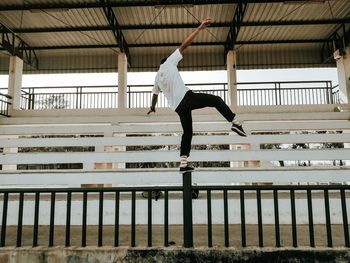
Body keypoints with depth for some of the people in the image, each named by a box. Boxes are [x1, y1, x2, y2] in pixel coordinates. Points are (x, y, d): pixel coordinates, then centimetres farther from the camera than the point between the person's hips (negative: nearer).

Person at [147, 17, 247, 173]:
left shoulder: (157, 77, 25)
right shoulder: (169, 62, 9)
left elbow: (155, 94, 40)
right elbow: (185, 44, 2)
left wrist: (153, 107, 57)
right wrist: (200, 28, 3)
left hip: (178, 106, 6)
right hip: (186, 97, -6)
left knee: (187, 132, 11)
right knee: (216, 100, 6)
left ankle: (183, 164, 7)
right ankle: (235, 123, -7)